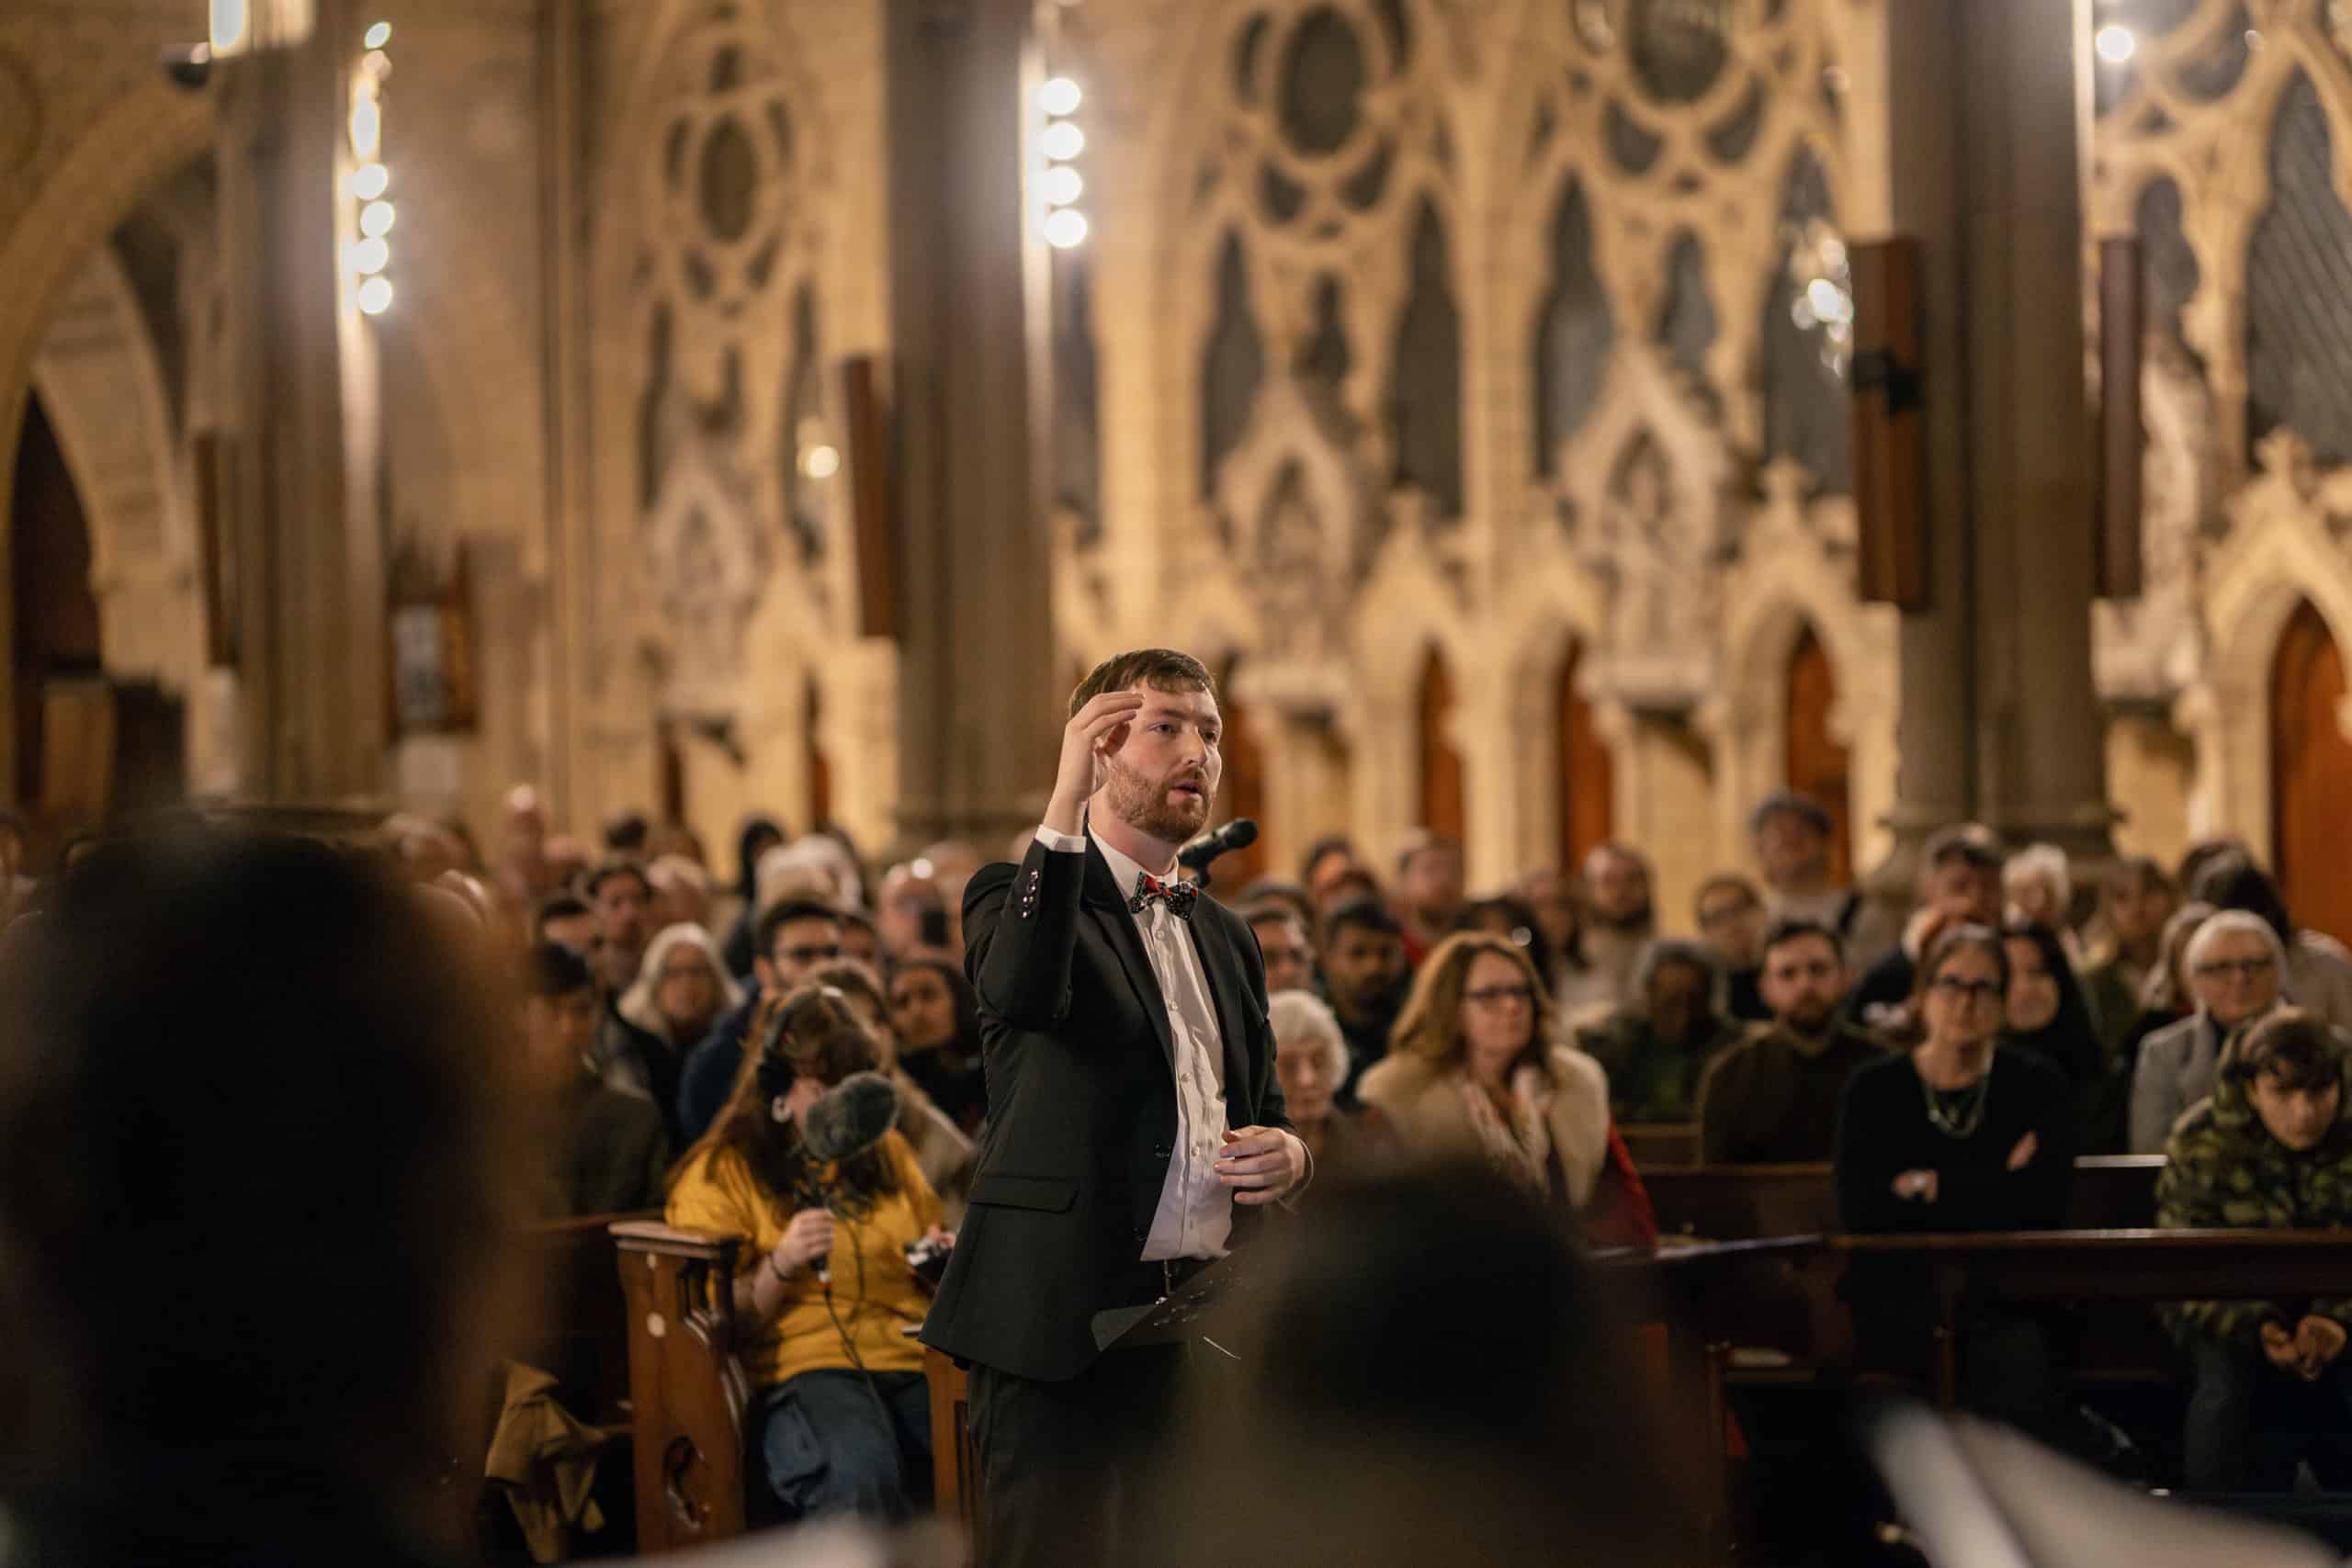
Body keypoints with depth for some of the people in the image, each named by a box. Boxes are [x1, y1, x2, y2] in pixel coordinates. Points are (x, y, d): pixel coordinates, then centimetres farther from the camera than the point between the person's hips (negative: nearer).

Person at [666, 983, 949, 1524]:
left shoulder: (886, 1153, 24)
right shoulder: (720, 1173, 9)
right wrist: (780, 1266, -14)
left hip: (915, 1364, 4)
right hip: (800, 1372, -4)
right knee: (860, 1476, -41)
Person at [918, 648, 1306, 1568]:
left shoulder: (1224, 937, 21)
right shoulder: (1020, 896, 0)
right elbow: (1022, 992, -24)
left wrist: (1288, 1152, 3)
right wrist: (1066, 805, -32)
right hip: (1072, 1326, -6)